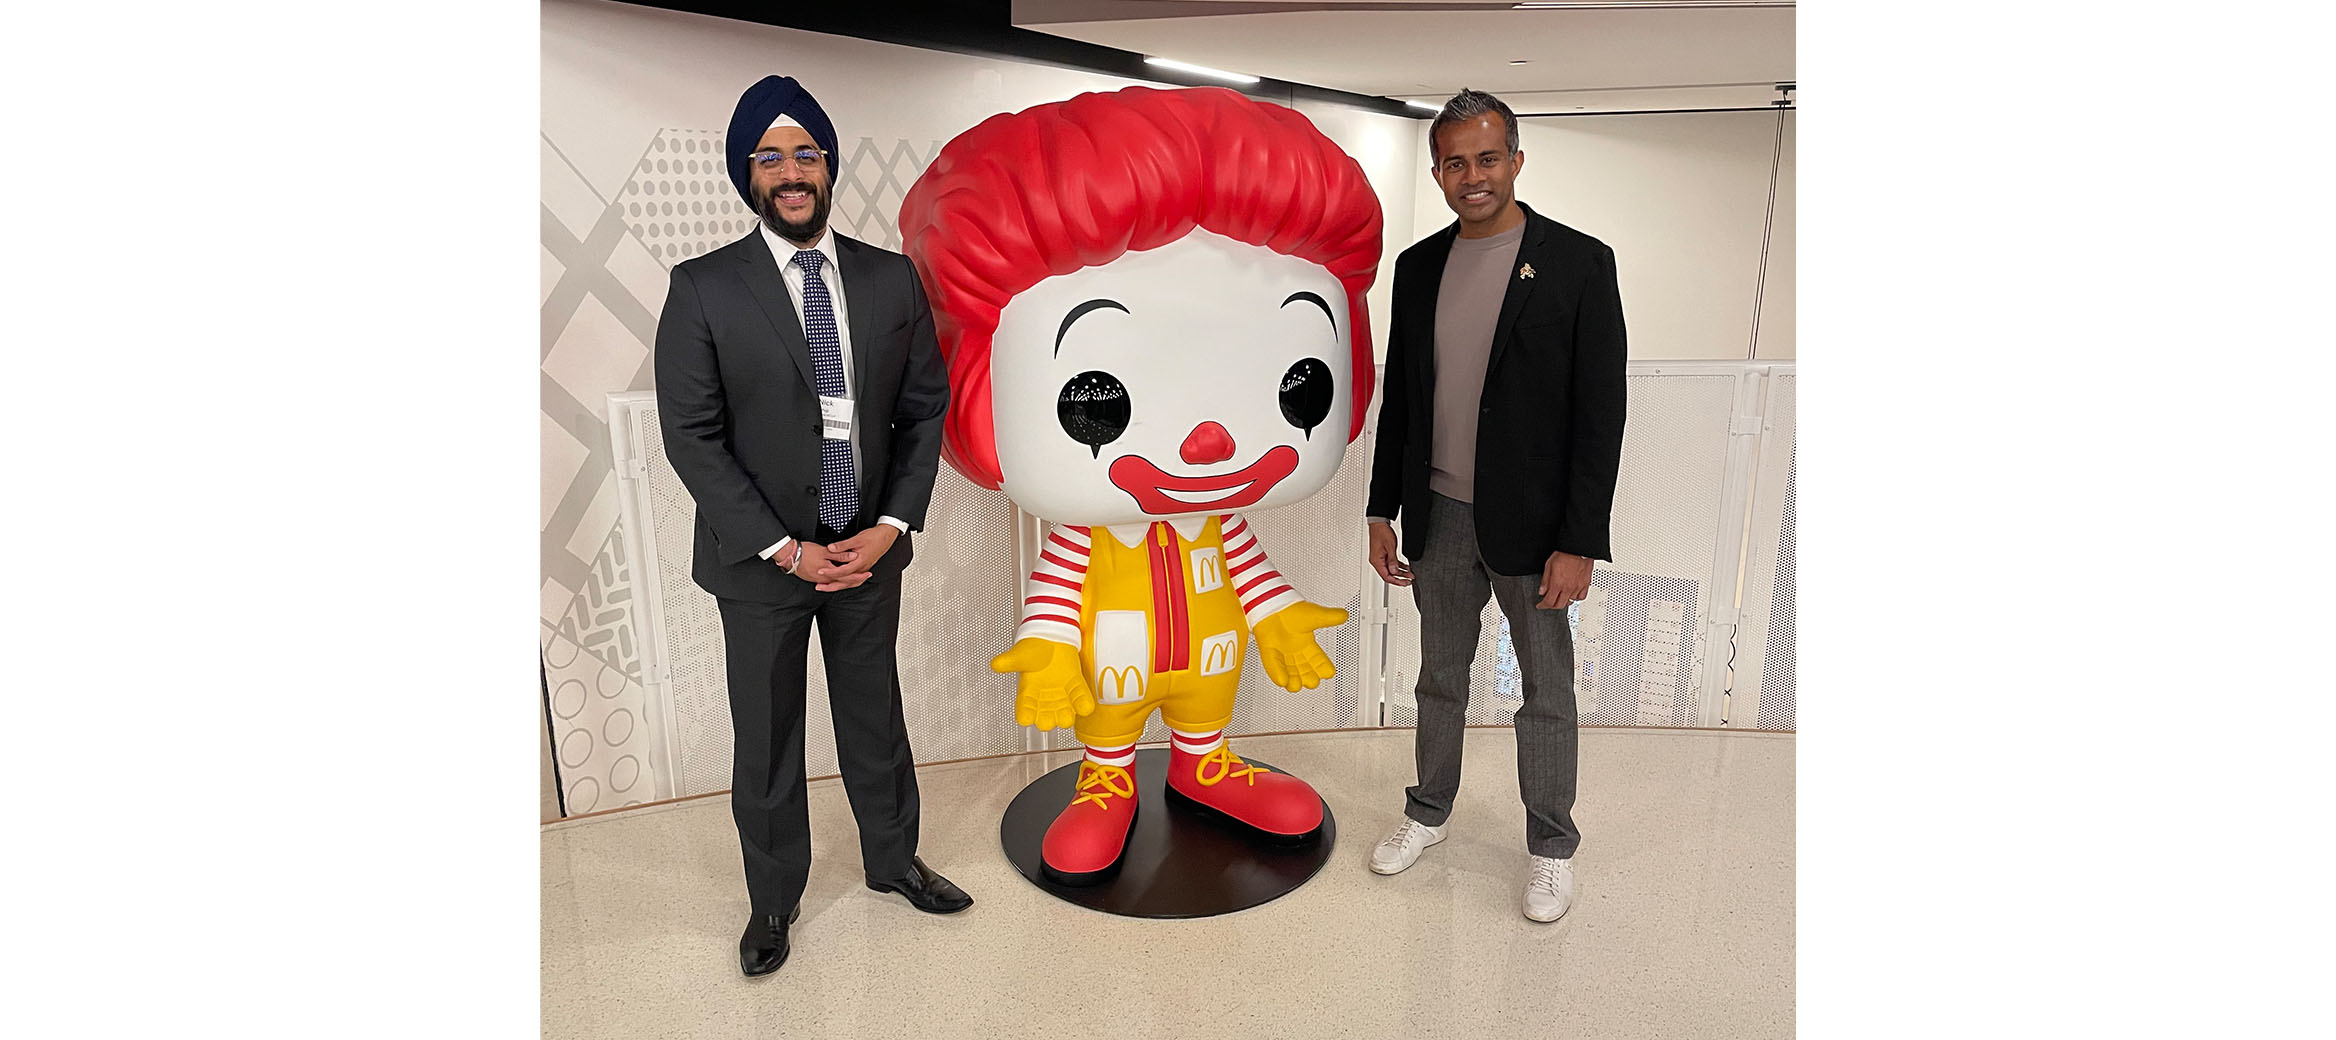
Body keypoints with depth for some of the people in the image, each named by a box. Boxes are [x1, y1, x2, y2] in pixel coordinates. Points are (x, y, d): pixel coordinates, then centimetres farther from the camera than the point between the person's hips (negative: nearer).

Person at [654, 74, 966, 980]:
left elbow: (924, 409, 2)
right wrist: (786, 550, -15)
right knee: (767, 741, 13)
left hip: (868, 552, 2)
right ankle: (773, 901, 35)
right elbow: (690, 437, -10)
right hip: (761, 562, -2)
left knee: (875, 718, 18)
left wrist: (892, 526, -9)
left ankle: (892, 860, 42)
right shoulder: (703, 290, -8)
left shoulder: (891, 279, 0)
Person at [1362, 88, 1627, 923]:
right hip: (1440, 517, 4)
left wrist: (1579, 542, -15)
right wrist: (1383, 512, 7)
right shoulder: (1418, 266, 4)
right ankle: (1428, 812, 38)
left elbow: (1601, 412, -11)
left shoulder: (1578, 262, -9)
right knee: (1440, 679, 19)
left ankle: (1552, 846, 31)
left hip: (1532, 523, -4)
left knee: (1546, 691, 11)